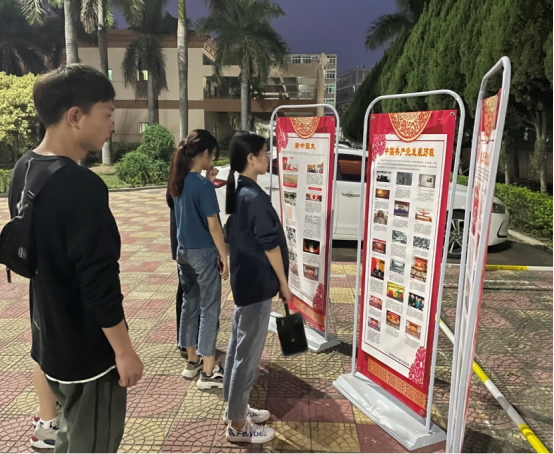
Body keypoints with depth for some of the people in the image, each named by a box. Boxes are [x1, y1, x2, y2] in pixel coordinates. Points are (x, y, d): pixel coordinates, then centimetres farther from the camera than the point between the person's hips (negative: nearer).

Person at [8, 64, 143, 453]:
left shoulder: (24, 170, 2)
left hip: (50, 339, 9)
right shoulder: (82, 186, -27)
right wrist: (124, 350, -15)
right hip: (87, 348, -9)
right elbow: (99, 282, -27)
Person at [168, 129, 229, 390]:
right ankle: (208, 372, 9)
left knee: (189, 304, 16)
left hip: (184, 252, 8)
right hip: (204, 253, -8)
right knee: (209, 309, 1)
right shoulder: (202, 184, -19)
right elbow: (213, 225, -18)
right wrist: (225, 257, -12)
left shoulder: (179, 181, 5)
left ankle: (192, 361, 29)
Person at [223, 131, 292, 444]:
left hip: (244, 279, 10)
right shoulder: (255, 198, -22)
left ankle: (235, 407, 35)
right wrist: (284, 282, -9)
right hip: (258, 283, -10)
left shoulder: (237, 192, 7)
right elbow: (270, 244, -19)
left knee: (238, 346, 19)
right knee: (248, 353, 2)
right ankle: (238, 425, 18)